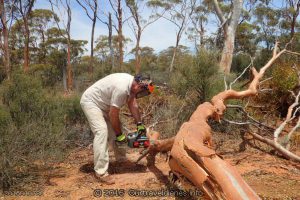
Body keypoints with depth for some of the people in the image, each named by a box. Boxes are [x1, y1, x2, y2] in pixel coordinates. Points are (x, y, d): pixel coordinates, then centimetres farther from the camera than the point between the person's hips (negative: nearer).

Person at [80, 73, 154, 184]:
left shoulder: (132, 83, -7)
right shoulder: (122, 88, -35)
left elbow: (133, 104, 4)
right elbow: (113, 115, -28)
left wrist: (139, 124, 0)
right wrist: (119, 135, -16)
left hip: (103, 104, 10)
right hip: (90, 101, -10)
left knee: (117, 128, 12)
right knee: (102, 131, -23)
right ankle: (101, 171, -21)